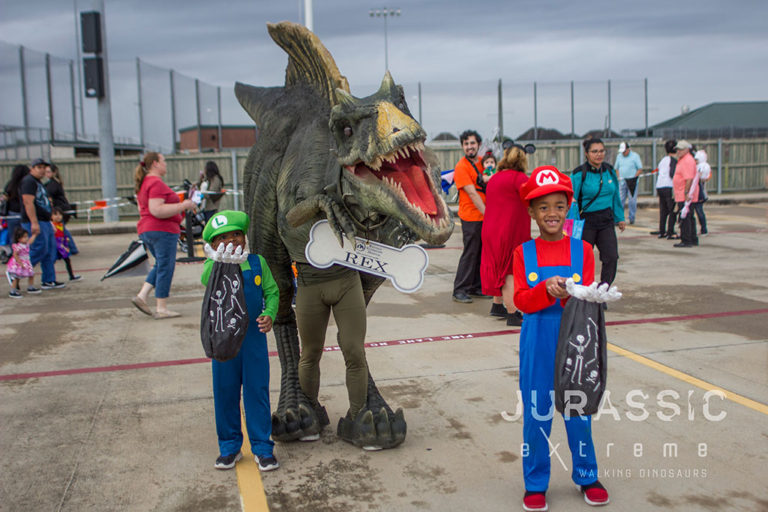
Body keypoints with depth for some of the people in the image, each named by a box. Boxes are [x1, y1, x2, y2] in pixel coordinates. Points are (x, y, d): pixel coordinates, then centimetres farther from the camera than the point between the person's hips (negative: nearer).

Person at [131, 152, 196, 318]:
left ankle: (142, 296, 11)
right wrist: (182, 206, -20)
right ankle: (161, 309, 2)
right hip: (162, 230, -10)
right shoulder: (156, 183, -15)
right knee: (165, 268, -2)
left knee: (162, 266, 20)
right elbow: (156, 210, -24)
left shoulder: (144, 183, 16)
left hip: (146, 230, 10)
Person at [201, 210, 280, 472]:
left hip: (254, 336, 0)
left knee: (257, 391, 5)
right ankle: (229, 446, 26)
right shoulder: (212, 266, -4)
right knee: (225, 392, 10)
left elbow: (272, 292, 4)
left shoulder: (257, 262, 0)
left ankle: (262, 447, 18)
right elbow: (208, 280, -28)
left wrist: (270, 315, -14)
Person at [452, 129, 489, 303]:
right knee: (470, 253, -5)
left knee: (482, 253, 10)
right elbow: (472, 193, -17)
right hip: (471, 217, -7)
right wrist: (487, 212, -22)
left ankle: (476, 287, 20)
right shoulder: (461, 167, -10)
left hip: (485, 216, 7)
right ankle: (459, 290, 2)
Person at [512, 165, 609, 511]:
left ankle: (586, 477, 31)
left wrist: (570, 295, -24)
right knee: (536, 414, 7)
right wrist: (547, 289, -25)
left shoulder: (582, 250, 1)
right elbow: (520, 299, -8)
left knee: (578, 412, 11)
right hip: (537, 349, 0)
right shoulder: (523, 253, 0)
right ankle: (535, 483, 23)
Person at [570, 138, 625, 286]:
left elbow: (615, 196, 16)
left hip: (606, 220, 4)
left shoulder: (609, 170, 5)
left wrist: (619, 218, 17)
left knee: (611, 257, -7)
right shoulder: (579, 174, -11)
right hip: (586, 221, -4)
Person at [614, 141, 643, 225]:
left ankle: (631, 218, 10)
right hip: (622, 181, 3)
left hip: (632, 181, -3)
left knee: (632, 200, -2)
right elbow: (616, 168, 18)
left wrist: (634, 177, -11)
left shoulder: (635, 156, -1)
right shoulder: (619, 156, 11)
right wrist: (619, 177, 3)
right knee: (620, 200, -2)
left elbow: (640, 169, -1)